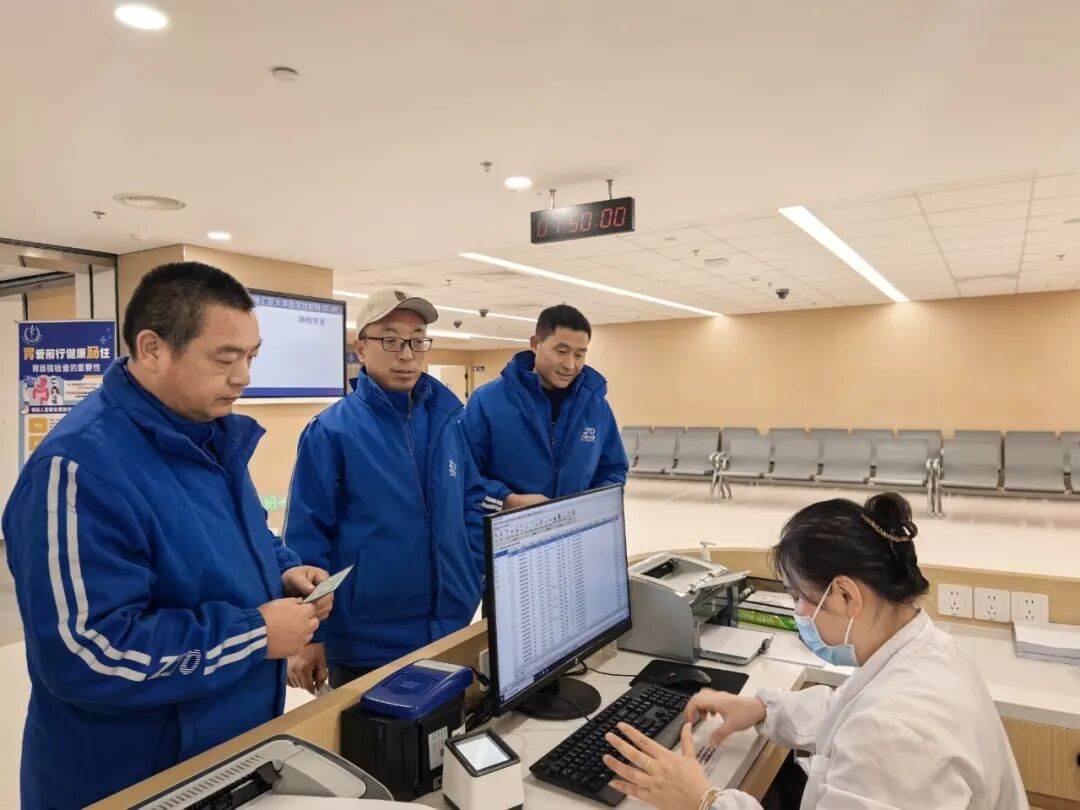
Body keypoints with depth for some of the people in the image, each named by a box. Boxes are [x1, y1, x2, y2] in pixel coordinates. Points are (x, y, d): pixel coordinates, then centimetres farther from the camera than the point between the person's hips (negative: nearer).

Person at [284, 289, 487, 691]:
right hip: (366, 644, -5)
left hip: (451, 630, 5)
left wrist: (474, 579, 5)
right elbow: (306, 538, -10)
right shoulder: (331, 431, -12)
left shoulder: (447, 418, 2)